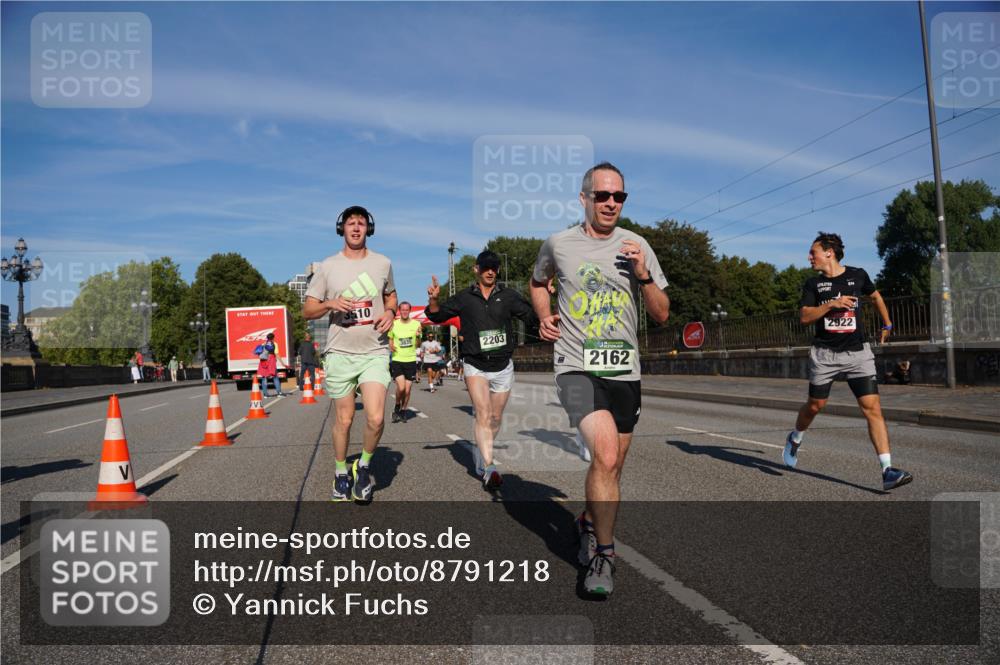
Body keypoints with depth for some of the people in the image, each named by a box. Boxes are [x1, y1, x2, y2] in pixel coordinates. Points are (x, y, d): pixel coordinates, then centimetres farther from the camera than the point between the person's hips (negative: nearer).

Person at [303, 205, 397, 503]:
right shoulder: (327, 266, 2)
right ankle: (341, 473, 30)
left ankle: (364, 466, 14)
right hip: (340, 353, 0)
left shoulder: (383, 263, 6)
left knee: (375, 418, -13)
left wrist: (390, 312, 1)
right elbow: (307, 310, 5)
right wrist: (330, 303, -16)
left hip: (375, 352, 0)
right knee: (344, 419, 8)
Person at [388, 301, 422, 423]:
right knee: (401, 387, -15)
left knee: (407, 390, 4)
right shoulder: (394, 324, 0)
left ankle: (403, 411, 25)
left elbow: (418, 344, 6)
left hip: (411, 360, 1)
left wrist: (418, 336, -15)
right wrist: (391, 346, -8)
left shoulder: (416, 324, 1)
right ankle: (397, 407, 11)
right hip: (397, 359, -1)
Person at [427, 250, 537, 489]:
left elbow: (534, 315, 1)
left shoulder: (508, 296, 4)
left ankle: (481, 456, 35)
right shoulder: (464, 298, 3)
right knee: (483, 415, -17)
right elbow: (437, 316, 3)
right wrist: (434, 300, -18)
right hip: (475, 366, -2)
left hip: (503, 366, 2)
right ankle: (489, 468, -21)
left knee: (495, 418, 12)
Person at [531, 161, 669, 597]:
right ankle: (603, 555, -6)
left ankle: (589, 523, 43)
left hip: (625, 371, 4)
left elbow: (661, 316, 6)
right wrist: (544, 316, 6)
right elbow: (538, 282, 24)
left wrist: (644, 276, -10)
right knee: (606, 457, -23)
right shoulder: (558, 245, 2)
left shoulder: (636, 247, 5)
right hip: (578, 368, -3)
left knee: (611, 466, 14)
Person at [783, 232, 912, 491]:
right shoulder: (813, 283, 3)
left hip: (858, 352, 0)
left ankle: (887, 471, -12)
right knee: (815, 405, 10)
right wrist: (831, 304, -20)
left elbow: (875, 296, 23)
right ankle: (795, 439, 40)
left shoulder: (858, 275, 4)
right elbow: (804, 317, -7)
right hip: (825, 353, 0)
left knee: (872, 408, -10)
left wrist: (887, 325, 28)